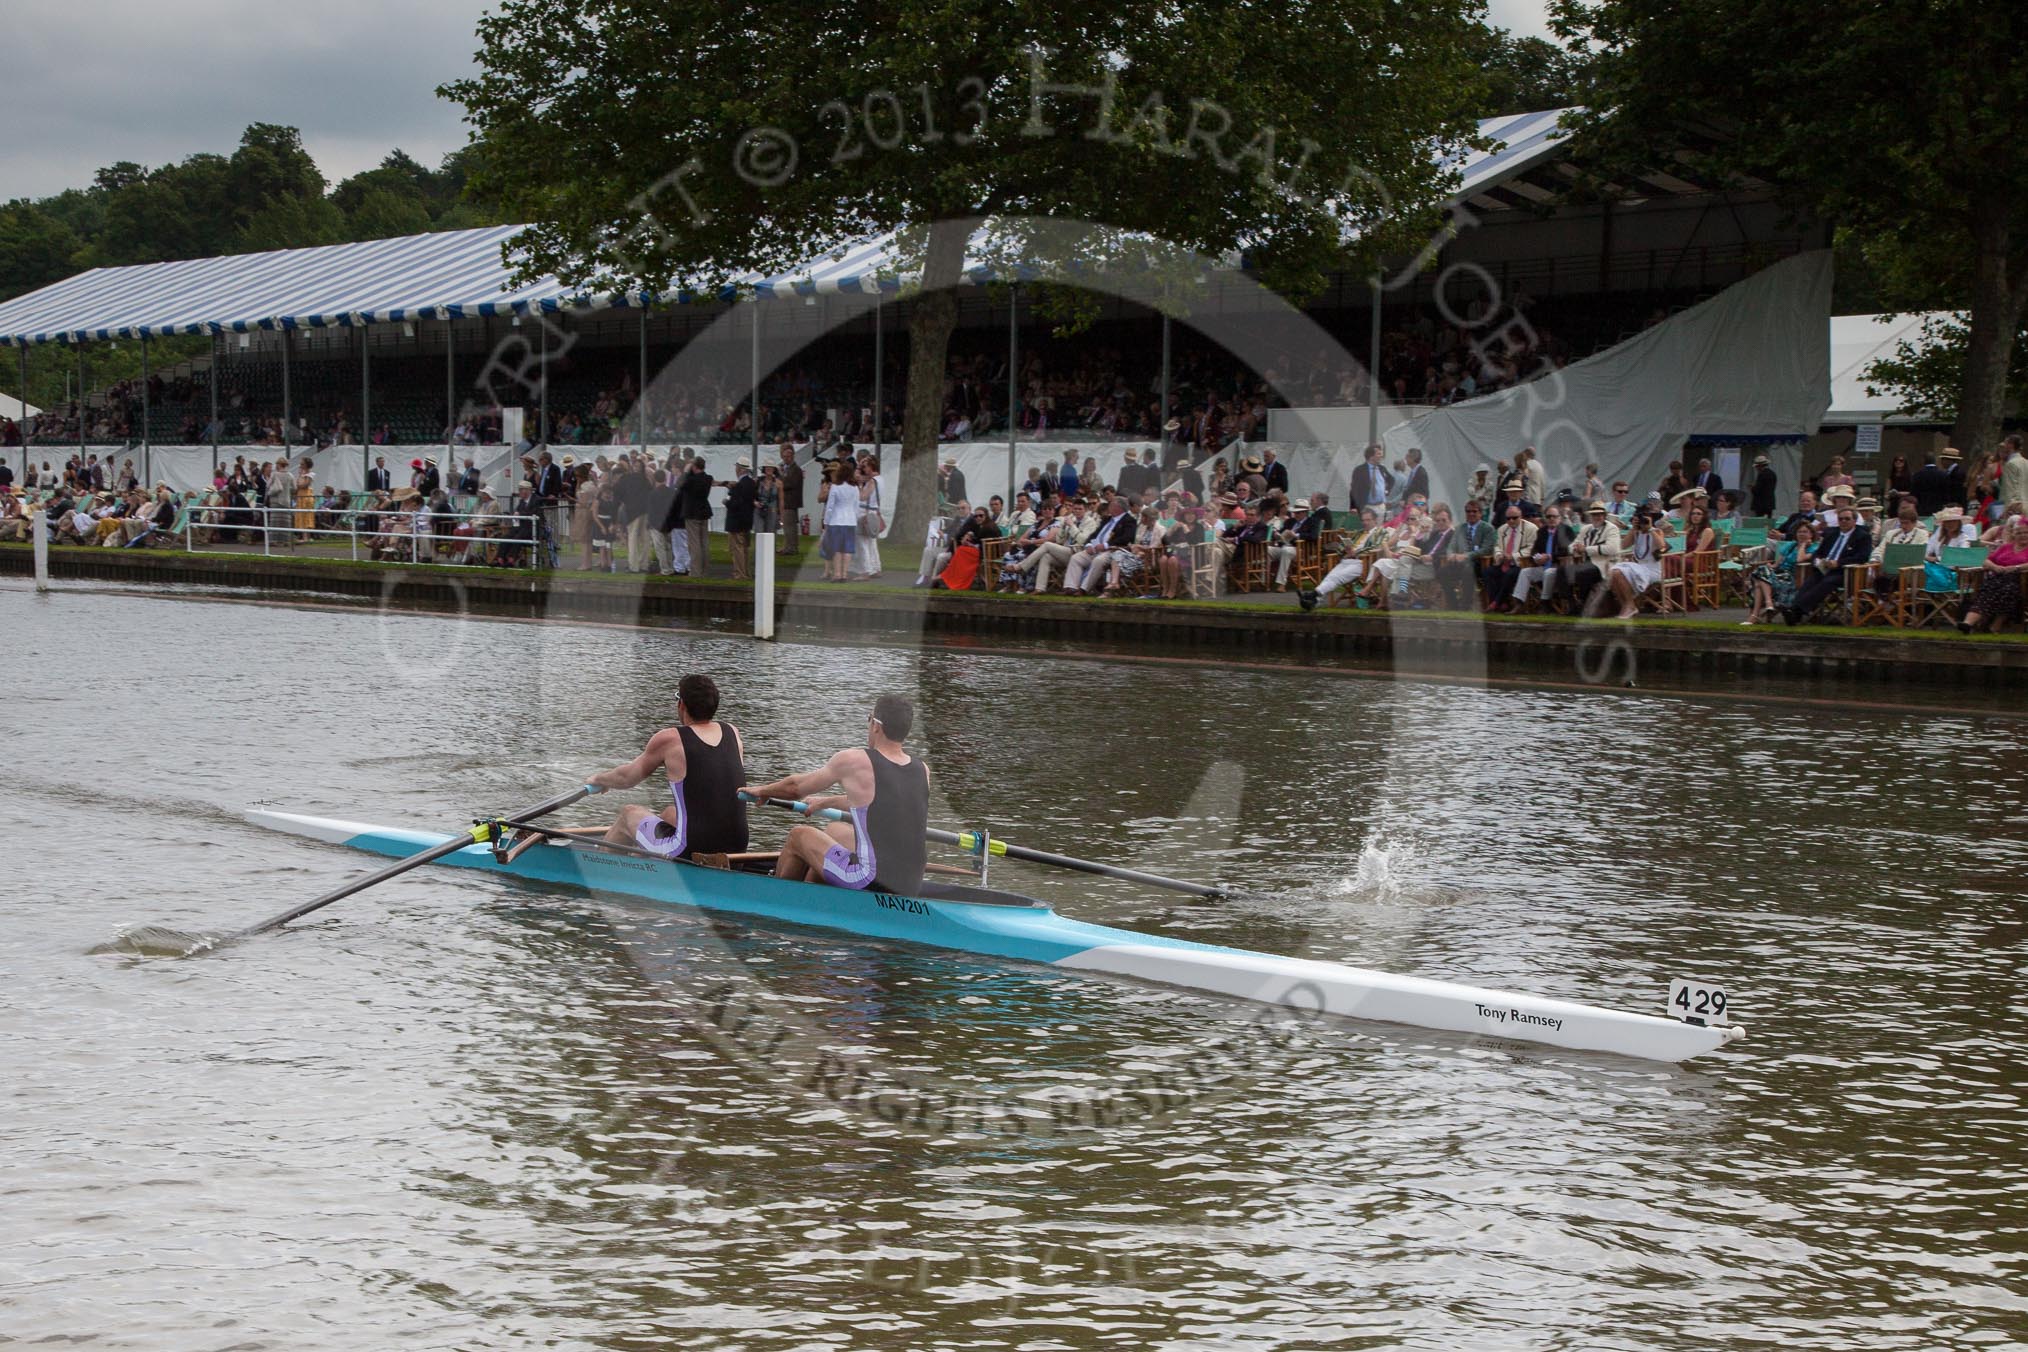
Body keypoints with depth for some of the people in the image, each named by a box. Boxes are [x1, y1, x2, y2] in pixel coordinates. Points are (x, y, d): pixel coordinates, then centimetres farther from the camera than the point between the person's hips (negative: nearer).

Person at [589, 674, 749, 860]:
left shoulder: (669, 740, -10)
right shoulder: (732, 733, 3)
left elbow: (627, 778, 5)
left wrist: (597, 779, 26)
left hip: (689, 852, -5)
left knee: (628, 814, 22)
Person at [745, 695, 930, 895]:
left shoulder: (853, 761, -10)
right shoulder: (922, 770, 6)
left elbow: (796, 786, 8)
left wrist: (762, 791, 29)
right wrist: (825, 803, 41)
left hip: (869, 882, -6)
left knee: (798, 836, 18)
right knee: (836, 831, 30)